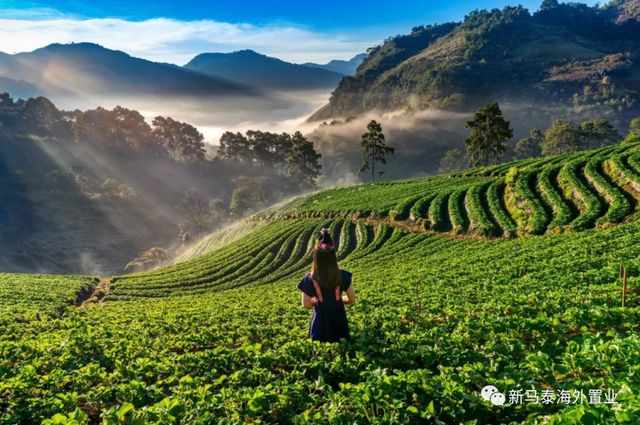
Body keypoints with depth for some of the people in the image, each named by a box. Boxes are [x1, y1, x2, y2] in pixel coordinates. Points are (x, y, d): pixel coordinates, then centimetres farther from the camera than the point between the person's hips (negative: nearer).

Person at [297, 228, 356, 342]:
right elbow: (352, 299, -6)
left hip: (320, 321, -1)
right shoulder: (343, 275, -16)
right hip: (339, 319, 1)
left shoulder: (310, 279, -20)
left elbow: (306, 304, -11)